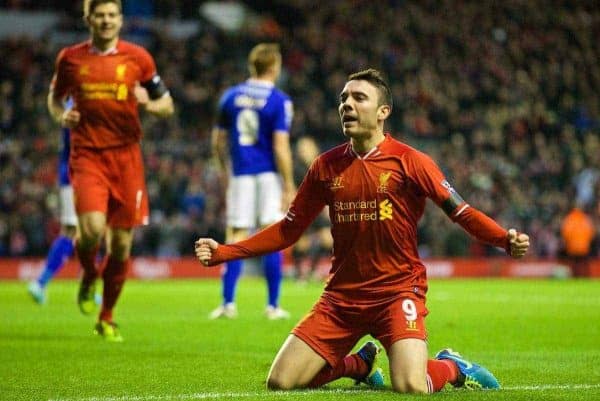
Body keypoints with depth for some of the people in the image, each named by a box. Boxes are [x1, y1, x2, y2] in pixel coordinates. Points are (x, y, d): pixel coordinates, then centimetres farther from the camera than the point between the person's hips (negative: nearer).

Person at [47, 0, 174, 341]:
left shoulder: (138, 57, 4)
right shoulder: (71, 58, 5)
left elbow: (167, 105, 9)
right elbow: (55, 97, 21)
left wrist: (148, 103, -14)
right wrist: (62, 115, -1)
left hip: (126, 156, 1)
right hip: (87, 155, -1)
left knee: (122, 243, 2)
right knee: (92, 228, -22)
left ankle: (107, 318, 21)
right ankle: (88, 278, 13)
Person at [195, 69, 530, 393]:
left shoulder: (409, 161, -7)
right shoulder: (327, 166, 5)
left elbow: (462, 212, -9)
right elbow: (288, 231, 12)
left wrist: (506, 240, -28)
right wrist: (222, 253, 5)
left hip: (398, 291, -4)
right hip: (341, 295, 4)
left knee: (411, 388, -25)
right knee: (280, 382, -4)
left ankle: (451, 366, 13)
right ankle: (357, 364, 25)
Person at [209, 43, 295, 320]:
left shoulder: (230, 96, 7)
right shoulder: (279, 101, -6)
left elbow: (218, 142, 12)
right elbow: (280, 147, -13)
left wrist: (227, 172, 25)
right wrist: (289, 187, -8)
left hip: (240, 175, 3)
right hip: (269, 174, -3)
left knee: (236, 238, 4)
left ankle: (228, 303, -2)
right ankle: (272, 306, 3)